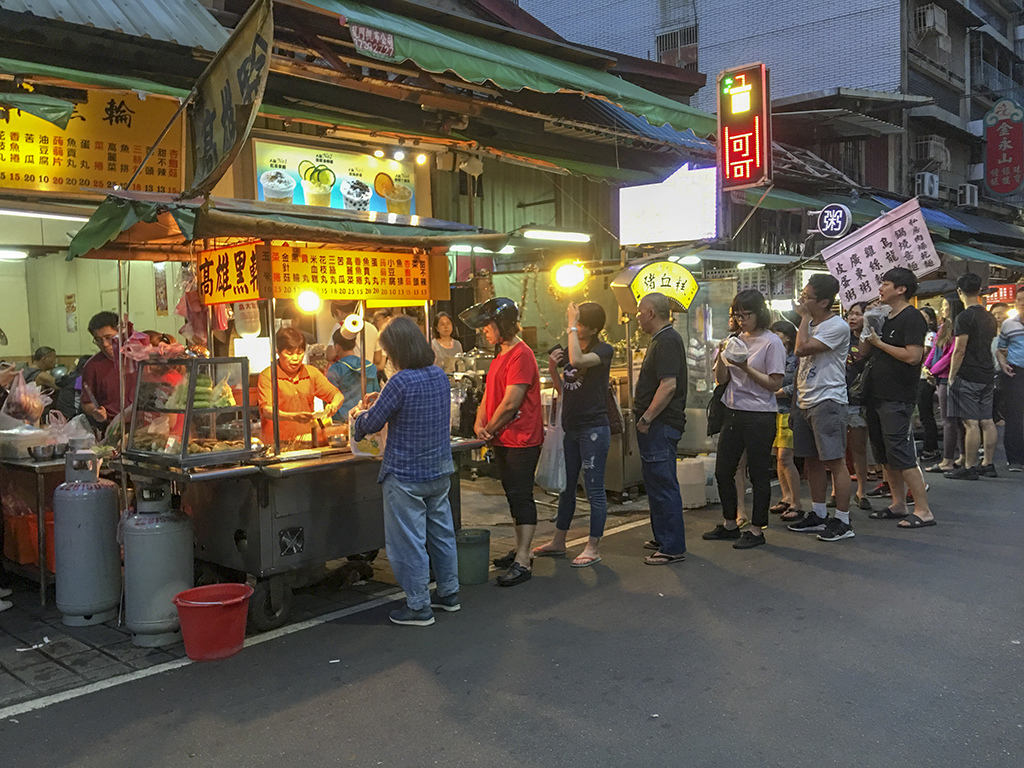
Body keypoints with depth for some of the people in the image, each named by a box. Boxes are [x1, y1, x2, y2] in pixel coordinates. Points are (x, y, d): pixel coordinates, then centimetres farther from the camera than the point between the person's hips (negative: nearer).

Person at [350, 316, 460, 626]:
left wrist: (359, 417, 10)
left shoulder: (401, 382, -20)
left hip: (406, 476, -8)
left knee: (409, 542, 3)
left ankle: (418, 607, 11)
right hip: (440, 472, 8)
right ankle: (448, 593, 31)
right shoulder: (440, 375, 2)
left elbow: (371, 423, -12)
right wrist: (382, 400, 21)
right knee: (441, 532, 18)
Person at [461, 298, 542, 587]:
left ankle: (522, 563, -5)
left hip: (521, 440, -10)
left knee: (521, 497, -7)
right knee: (514, 496, 16)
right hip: (502, 440, 10)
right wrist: (479, 423, -2)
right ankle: (520, 550, 27)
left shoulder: (520, 355, -17)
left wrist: (490, 430, -9)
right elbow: (490, 394, 15)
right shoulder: (501, 355, 16)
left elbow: (510, 403, -21)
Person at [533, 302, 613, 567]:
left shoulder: (603, 350, -9)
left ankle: (593, 548, 9)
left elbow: (577, 360, -31)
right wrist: (552, 370, -1)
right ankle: (558, 542, 28)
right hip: (571, 428, 8)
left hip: (594, 428, -8)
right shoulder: (568, 350, 12)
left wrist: (571, 325, -22)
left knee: (594, 490, -1)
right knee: (565, 486, 16)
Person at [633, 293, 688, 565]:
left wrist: (646, 418, -20)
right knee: (657, 483, 18)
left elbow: (668, 385, -25)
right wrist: (643, 417, 19)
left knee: (663, 485, -6)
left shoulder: (667, 341, -16)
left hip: (660, 426, -11)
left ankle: (673, 548, 0)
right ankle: (663, 539, 29)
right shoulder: (662, 339, 18)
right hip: (656, 425, 11)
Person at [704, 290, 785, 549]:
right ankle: (730, 525, 26)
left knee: (758, 474, 1)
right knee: (723, 471, 11)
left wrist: (745, 367, -20)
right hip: (733, 412, 7)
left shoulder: (771, 342, -8)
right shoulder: (735, 340, 11)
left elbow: (775, 384, -13)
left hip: (760, 416, -7)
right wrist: (722, 356, -8)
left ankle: (757, 530, 12)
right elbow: (721, 378, 10)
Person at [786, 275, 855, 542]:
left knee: (835, 461, -6)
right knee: (811, 460, 13)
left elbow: (802, 349, -23)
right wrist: (797, 398, 19)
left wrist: (804, 317, -11)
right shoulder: (810, 324, 16)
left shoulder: (837, 326, -12)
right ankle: (818, 515, 24)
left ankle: (843, 521, 0)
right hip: (805, 402, 9)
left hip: (828, 402, -9)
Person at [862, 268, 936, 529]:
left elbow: (913, 355, -22)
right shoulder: (885, 318, 17)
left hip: (897, 399, -9)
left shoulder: (912, 318, -11)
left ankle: (924, 511, -3)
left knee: (901, 456, -9)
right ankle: (899, 505, 22)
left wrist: (878, 343, -14)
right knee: (885, 456, 13)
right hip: (878, 396, 9)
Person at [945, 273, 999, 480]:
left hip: (968, 377, -8)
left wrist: (951, 376, -8)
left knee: (971, 423, -7)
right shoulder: (989, 317, 12)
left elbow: (959, 351, -15)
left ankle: (969, 467, -4)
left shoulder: (965, 317, -13)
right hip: (987, 376, 8)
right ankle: (988, 465, 16)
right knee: (987, 421, 10)